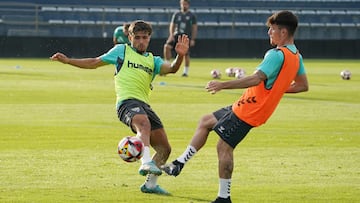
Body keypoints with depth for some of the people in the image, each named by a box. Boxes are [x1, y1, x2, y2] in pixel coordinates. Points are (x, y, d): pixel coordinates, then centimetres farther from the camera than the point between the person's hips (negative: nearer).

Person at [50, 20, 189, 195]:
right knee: (144, 123, -40)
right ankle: (146, 163, -57)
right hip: (127, 101, -6)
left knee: (164, 148, 6)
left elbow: (171, 69, 3)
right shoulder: (121, 51, 17)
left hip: (144, 105, 6)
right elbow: (95, 63, 24)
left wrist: (180, 56, -18)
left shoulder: (153, 60, 23)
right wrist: (68, 60, 19)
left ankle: (150, 184, 23)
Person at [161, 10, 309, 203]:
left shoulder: (277, 55, -21)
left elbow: (256, 79, -30)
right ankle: (179, 164, 22)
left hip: (249, 110, -10)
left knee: (224, 146, -6)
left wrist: (223, 85, -27)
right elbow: (303, 86, 17)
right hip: (245, 106, 10)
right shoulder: (296, 56, 8)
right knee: (205, 121, 18)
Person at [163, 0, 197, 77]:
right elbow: (172, 25, 10)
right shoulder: (176, 14, 10)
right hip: (176, 35, 2)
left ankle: (186, 71, 11)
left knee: (186, 54, -4)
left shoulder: (192, 15, 3)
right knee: (167, 46, -20)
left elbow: (194, 28, 3)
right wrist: (171, 35, -7)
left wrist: (192, 39, -5)